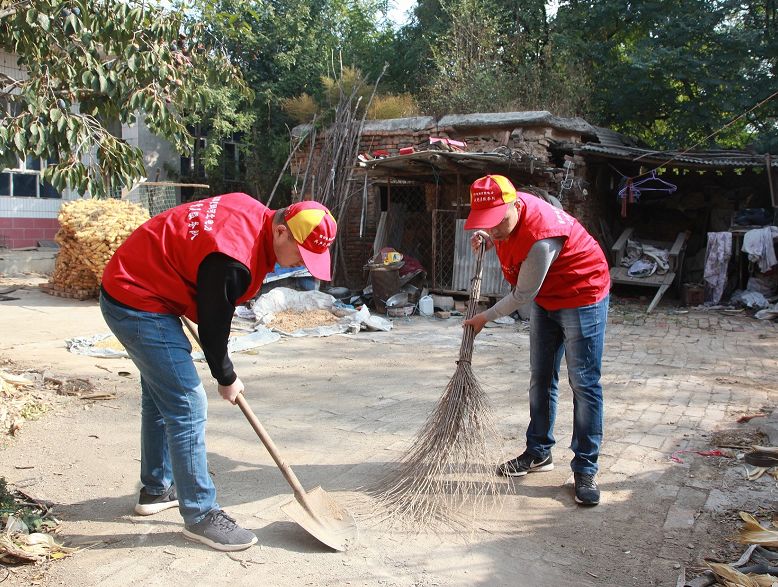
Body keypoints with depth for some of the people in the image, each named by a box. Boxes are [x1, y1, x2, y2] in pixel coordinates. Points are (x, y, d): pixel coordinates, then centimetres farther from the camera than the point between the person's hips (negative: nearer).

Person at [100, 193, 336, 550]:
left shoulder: (253, 212, -3)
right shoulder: (235, 261, -31)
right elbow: (213, 326, -18)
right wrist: (226, 379, -1)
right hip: (138, 305, -11)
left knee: (161, 396, 21)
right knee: (187, 406, -10)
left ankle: (156, 490, 37)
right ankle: (200, 516, 1)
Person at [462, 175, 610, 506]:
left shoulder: (540, 238, -35)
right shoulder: (507, 213, -10)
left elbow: (522, 295, -25)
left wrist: (486, 318, -10)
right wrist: (487, 238, -6)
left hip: (582, 296, -9)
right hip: (546, 300, 9)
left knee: (584, 383, -8)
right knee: (540, 379, 12)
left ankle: (585, 470, -1)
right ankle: (539, 453, 25)